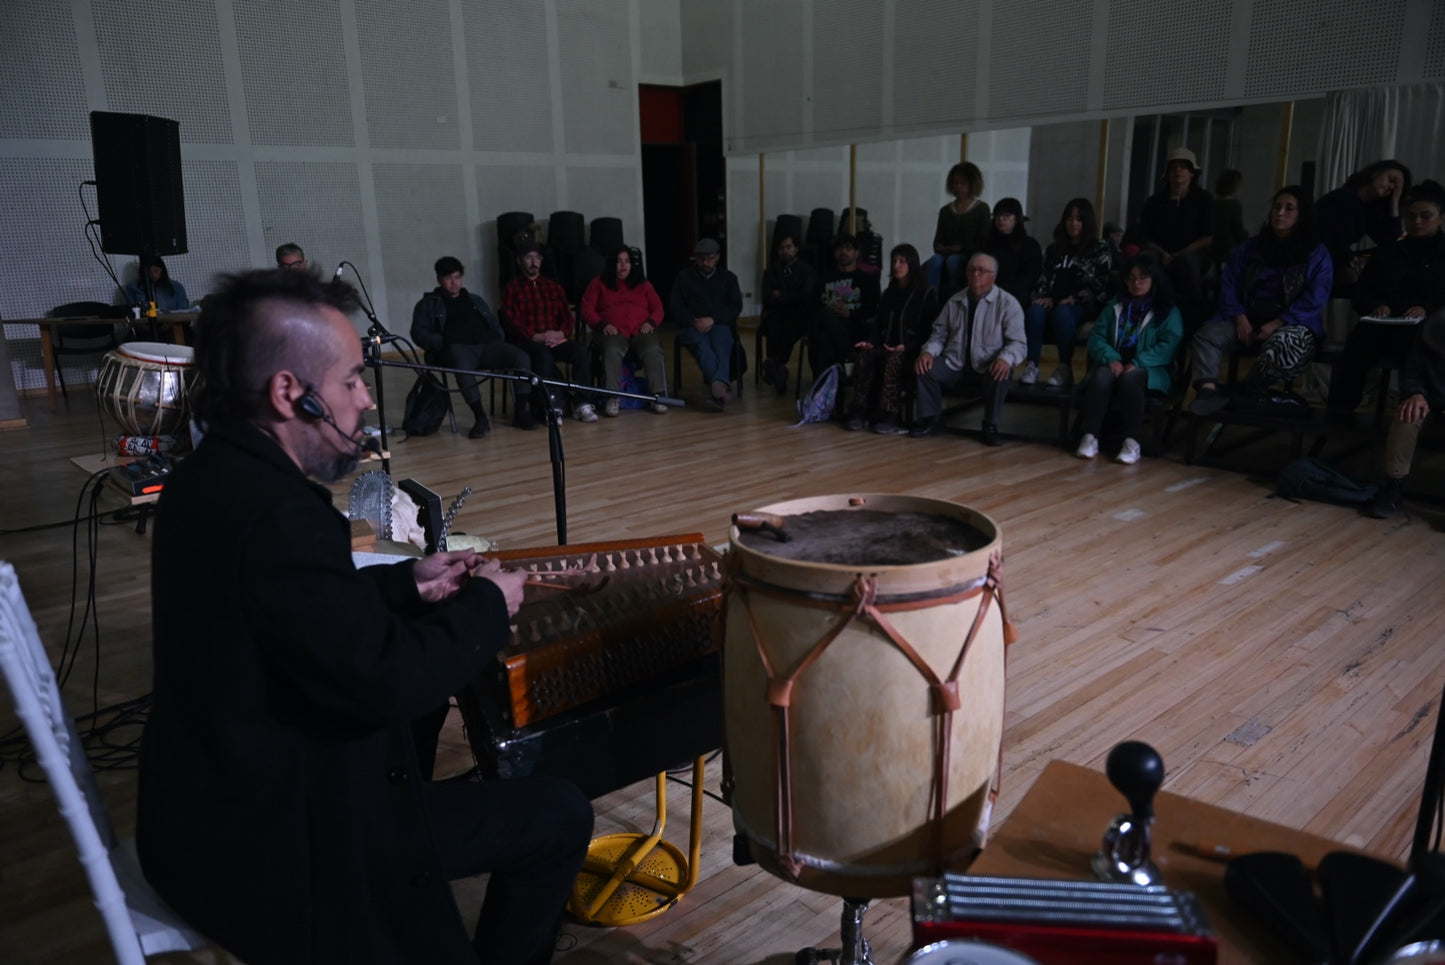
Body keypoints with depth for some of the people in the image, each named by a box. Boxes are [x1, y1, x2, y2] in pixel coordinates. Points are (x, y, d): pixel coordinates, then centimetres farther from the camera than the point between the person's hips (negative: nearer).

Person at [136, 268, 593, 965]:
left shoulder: (217, 475, 1)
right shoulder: (273, 510, -30)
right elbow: (387, 680, -30)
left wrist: (408, 581, 7)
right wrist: (487, 605, -14)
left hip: (223, 797, 10)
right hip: (274, 844, -10)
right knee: (560, 817, -5)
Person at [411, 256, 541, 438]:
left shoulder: (475, 300, 32)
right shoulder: (428, 305, 20)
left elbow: (495, 325, 31)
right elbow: (418, 333, 8)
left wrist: (499, 340, 8)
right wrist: (441, 343, -11)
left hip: (487, 345, 4)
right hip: (457, 348, -4)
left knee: (520, 356, -24)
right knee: (463, 365, -41)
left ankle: (521, 412, -21)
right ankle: (481, 417, -37)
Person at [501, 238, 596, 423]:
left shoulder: (553, 287, 23)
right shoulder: (512, 288, 9)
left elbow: (568, 317, 15)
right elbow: (511, 321, -4)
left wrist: (561, 333, -8)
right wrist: (534, 337, -19)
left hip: (555, 341, 4)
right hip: (525, 343, -4)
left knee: (581, 348, -26)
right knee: (542, 352, -38)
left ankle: (581, 404, -27)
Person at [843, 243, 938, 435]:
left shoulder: (927, 293, 2)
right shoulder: (890, 293, 22)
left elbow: (929, 329, -4)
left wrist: (907, 347, -18)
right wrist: (871, 341, 0)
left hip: (911, 352, -5)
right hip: (887, 347, 5)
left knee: (893, 360, -38)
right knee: (865, 356, -28)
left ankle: (889, 416, -37)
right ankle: (860, 411, -28)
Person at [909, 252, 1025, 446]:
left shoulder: (1007, 303, -2)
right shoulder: (955, 302, 12)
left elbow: (1018, 342, -8)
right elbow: (939, 334, 15)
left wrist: (1006, 359, -30)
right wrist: (928, 352, -7)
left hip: (988, 367, -4)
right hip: (955, 364, 4)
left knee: (999, 377, -37)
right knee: (925, 369, -21)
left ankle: (990, 426, -14)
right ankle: (929, 420, -4)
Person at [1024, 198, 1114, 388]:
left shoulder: (1100, 248, 9)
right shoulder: (1054, 248, 24)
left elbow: (1099, 284, -1)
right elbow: (1044, 278, 18)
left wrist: (1074, 299, -13)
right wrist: (1045, 297, -2)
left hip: (1084, 306, -4)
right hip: (1054, 302, 4)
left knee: (1062, 312, -37)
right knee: (1036, 311, -31)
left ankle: (1065, 369, -31)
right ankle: (1031, 366, -38)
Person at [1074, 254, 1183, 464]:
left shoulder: (1168, 311, 10)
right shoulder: (1114, 306, 21)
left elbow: (1169, 345, -5)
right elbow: (1096, 336, 8)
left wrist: (1136, 363, -20)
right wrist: (1111, 358, -13)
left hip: (1150, 370, -2)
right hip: (1114, 364, 3)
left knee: (1131, 378, -38)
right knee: (1101, 376, -34)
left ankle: (1132, 442, -36)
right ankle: (1089, 437, -35)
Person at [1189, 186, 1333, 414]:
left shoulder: (1317, 255, 6)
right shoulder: (1250, 248, 17)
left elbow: (1313, 300, -5)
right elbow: (1229, 285, 8)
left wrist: (1276, 324, -18)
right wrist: (1240, 317, -11)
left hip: (1292, 323, -3)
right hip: (1249, 318, 3)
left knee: (1284, 345, -39)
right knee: (1207, 335, -27)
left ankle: (1246, 391, -19)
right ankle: (1208, 390, -45)